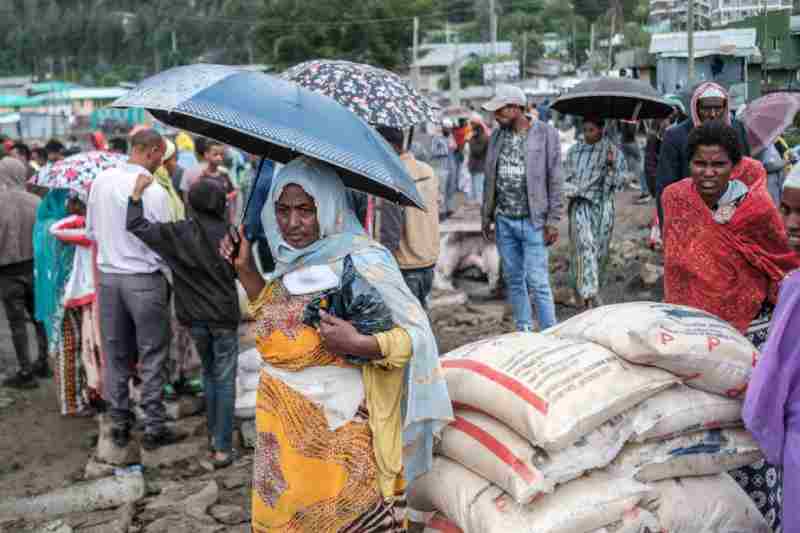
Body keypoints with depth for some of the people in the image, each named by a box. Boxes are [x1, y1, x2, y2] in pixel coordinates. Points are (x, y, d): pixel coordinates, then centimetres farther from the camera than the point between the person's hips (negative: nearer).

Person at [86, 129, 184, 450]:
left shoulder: (101, 181, -1)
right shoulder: (154, 192, -17)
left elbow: (91, 232, 9)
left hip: (108, 276, 5)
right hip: (144, 280, -5)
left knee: (116, 354, 14)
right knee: (151, 357, 6)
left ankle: (119, 425, 23)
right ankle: (154, 428, 11)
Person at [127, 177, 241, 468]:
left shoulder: (177, 233, -8)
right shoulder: (228, 234, -12)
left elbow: (136, 226, -8)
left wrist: (137, 193, 1)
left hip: (195, 317, 3)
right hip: (224, 316, -3)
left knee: (209, 373, 21)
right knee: (225, 380, 3)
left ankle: (213, 436, 25)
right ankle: (222, 448, 2)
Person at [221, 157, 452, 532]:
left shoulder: (361, 262, -16)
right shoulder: (291, 261, 5)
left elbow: (418, 336, -14)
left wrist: (359, 345, -29)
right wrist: (244, 269, 11)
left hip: (338, 430, -7)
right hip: (281, 426, 7)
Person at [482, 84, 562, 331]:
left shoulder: (545, 133, -6)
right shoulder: (497, 135, 9)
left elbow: (555, 179, -6)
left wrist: (553, 221, -11)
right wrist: (486, 215, 11)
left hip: (532, 221, -5)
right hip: (504, 221, 5)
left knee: (537, 282, -7)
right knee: (513, 280, 11)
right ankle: (524, 332, 23)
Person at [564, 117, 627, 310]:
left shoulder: (613, 151, 3)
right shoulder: (574, 151, 9)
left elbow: (620, 183, -1)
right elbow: (566, 178, 15)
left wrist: (612, 166, -17)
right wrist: (573, 189, -5)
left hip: (603, 206, 1)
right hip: (581, 205, 0)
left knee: (600, 249, 6)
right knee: (585, 244, -17)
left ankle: (594, 291, 26)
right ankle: (589, 294, -22)